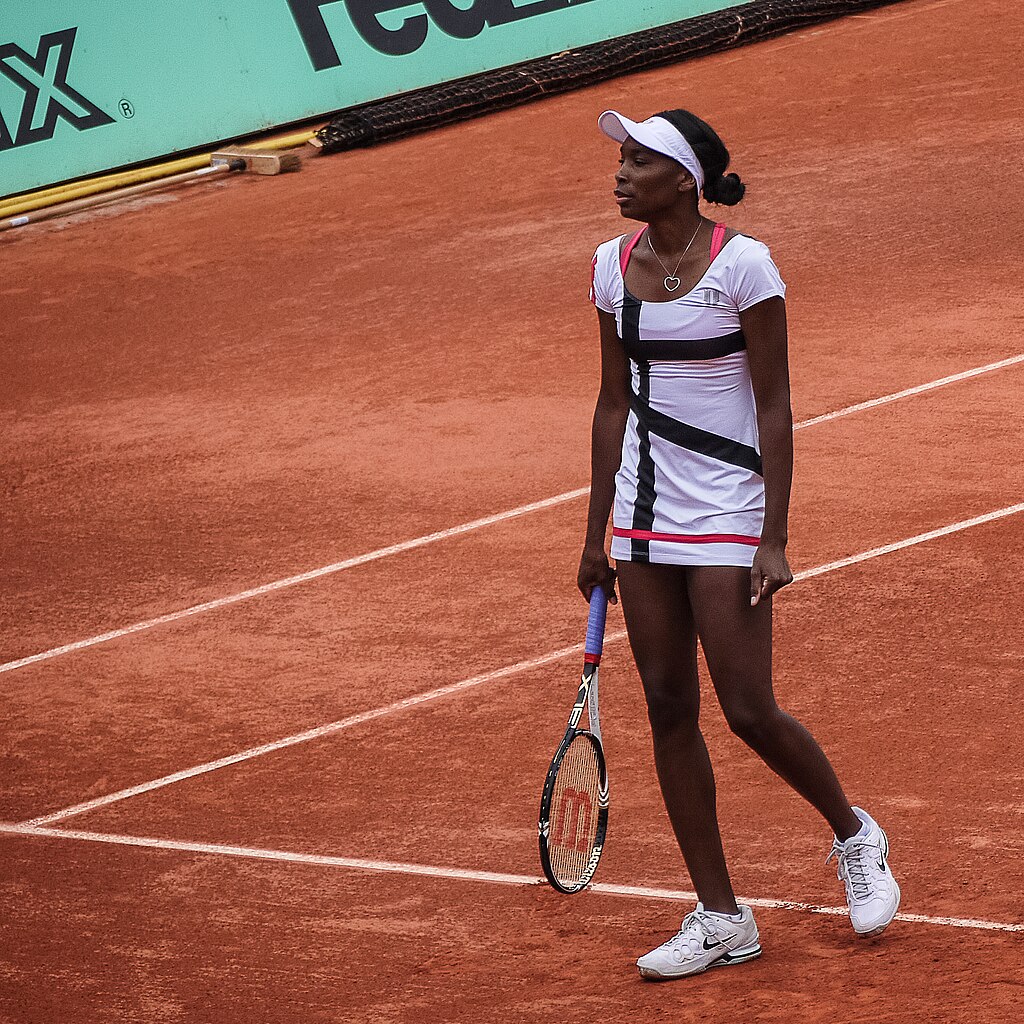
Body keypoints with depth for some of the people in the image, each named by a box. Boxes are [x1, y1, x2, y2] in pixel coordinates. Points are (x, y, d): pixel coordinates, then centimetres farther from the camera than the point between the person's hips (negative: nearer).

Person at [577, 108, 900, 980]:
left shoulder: (742, 265, -12)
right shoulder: (613, 267, 5)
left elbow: (775, 408, -11)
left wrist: (773, 541, -15)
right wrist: (598, 533, 13)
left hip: (726, 516, -6)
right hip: (644, 522, 6)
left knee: (750, 712, -7)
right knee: (669, 711, 5)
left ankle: (854, 836, 21)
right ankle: (720, 918, 12)